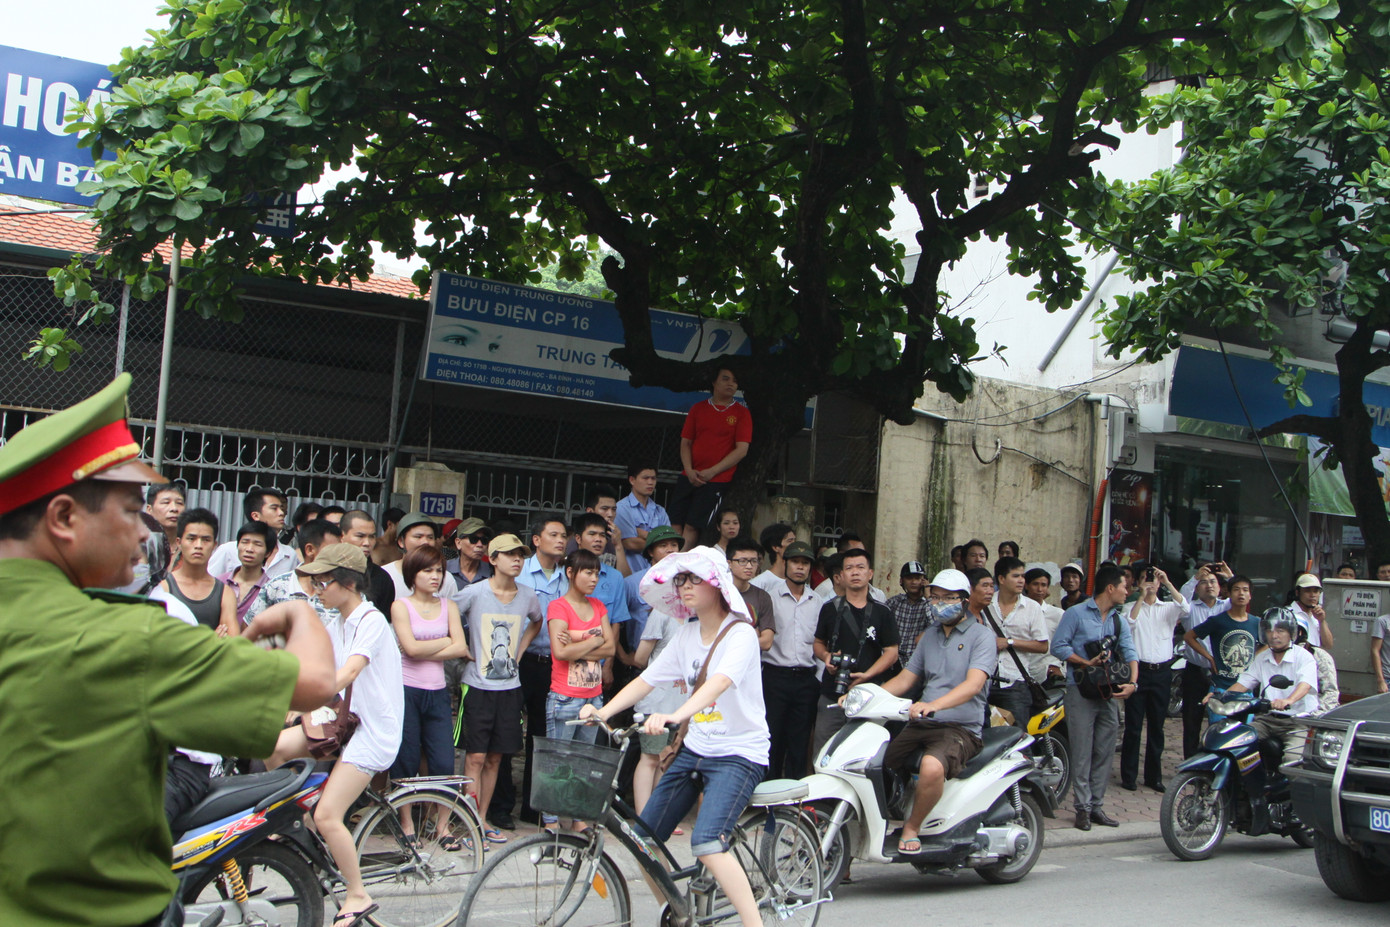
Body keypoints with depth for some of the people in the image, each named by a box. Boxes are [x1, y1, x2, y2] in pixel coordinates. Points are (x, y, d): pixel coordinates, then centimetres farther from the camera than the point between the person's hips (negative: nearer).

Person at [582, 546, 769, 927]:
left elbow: (719, 682, -32)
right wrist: (603, 711, -12)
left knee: (706, 843, -27)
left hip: (738, 753, -8)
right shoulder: (687, 634, 8)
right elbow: (647, 679, 4)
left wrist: (675, 716, -48)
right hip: (694, 749, 8)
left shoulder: (740, 633, -14)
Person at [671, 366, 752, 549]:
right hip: (689, 477, 4)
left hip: (717, 480, -3)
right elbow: (685, 443, 11)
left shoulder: (741, 413, 2)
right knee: (675, 526, -3)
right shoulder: (698, 409, 12)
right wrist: (689, 470, -6)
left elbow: (742, 450, -4)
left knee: (691, 527, -9)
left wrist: (712, 471, -11)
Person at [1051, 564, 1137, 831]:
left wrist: (1132, 682, -11)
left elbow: (1130, 653, 6)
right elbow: (1058, 646, -8)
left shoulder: (1119, 621, 16)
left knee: (1104, 753, 7)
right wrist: (1086, 663, -14)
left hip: (1110, 692, 6)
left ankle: (1096, 806, 14)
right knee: (1082, 752, -5)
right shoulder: (1076, 614, -3)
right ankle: (1083, 807, -1)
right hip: (1080, 691, -6)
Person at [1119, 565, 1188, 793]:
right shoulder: (1132, 607, 6)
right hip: (1139, 669, -2)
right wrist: (1141, 597, -18)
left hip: (1162, 671, 2)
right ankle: (1128, 775, 7)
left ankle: (1154, 776, 18)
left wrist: (1168, 583, -17)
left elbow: (1185, 607, -12)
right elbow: (1129, 623, -15)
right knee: (1133, 726, 0)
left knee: (1157, 727, 9)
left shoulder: (1169, 608, 10)